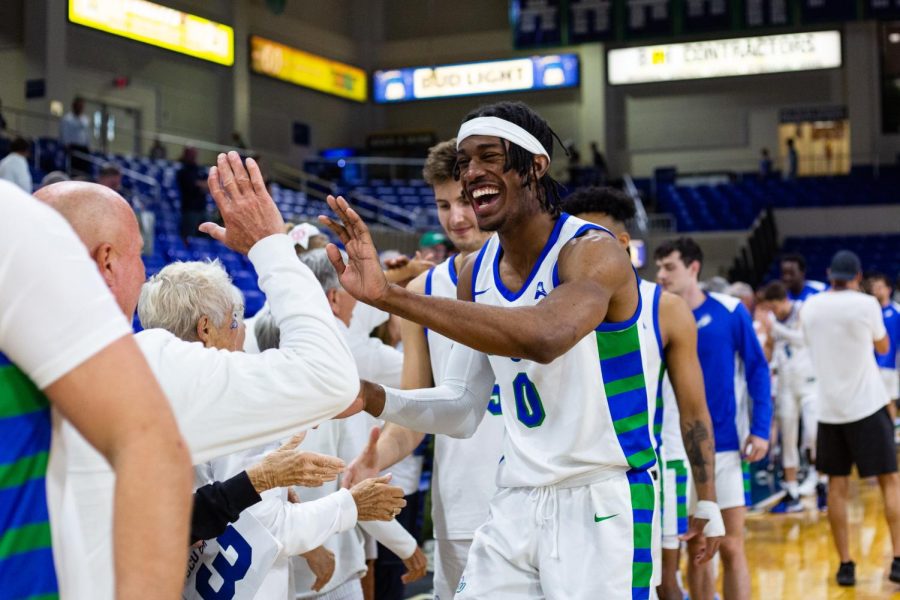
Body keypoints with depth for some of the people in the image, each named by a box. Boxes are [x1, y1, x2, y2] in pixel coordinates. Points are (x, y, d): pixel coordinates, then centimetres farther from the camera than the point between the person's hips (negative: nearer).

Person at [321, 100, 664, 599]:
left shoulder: (592, 252, -16)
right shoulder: (476, 273, 5)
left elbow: (544, 338, -39)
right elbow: (463, 410, 10)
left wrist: (390, 295, -38)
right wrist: (374, 400, -8)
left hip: (602, 500, -6)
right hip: (517, 502, 6)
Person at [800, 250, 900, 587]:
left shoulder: (809, 307, 3)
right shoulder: (866, 304, -8)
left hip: (829, 409, 3)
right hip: (867, 406, -3)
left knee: (837, 486, 8)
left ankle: (845, 565, 7)